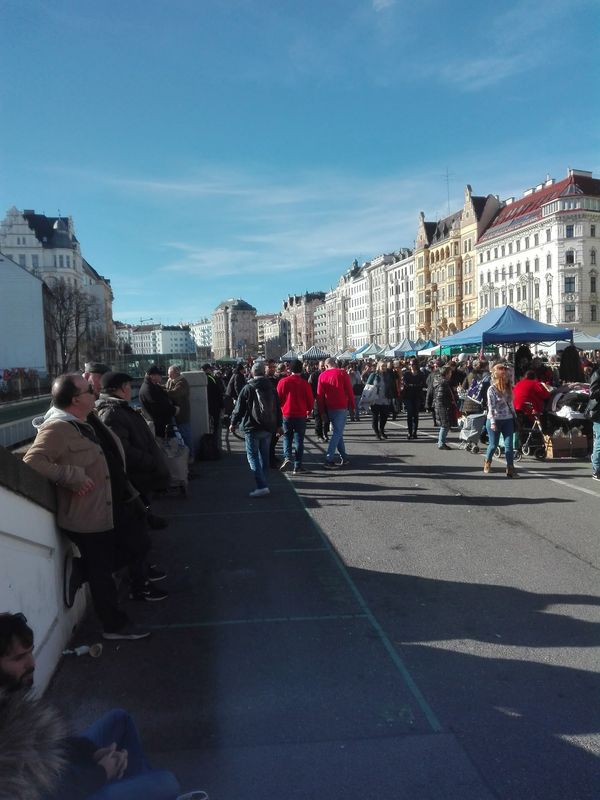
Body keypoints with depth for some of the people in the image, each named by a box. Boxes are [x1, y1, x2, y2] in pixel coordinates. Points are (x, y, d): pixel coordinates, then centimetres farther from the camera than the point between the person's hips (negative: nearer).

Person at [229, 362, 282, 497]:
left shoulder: (248, 388, -11)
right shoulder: (271, 387, 4)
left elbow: (239, 408, -7)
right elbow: (278, 408, 12)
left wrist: (233, 423, 8)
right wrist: (278, 425, 23)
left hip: (252, 428, -5)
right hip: (268, 428, 5)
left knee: (253, 456, -1)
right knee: (264, 456, 14)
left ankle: (262, 486, -11)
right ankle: (264, 484, 21)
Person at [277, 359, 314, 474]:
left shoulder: (283, 381, -5)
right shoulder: (304, 383, -6)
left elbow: (278, 398, -1)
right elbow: (310, 400, 0)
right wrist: (308, 411, 19)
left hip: (286, 414, 1)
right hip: (301, 416, 0)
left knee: (287, 438, 14)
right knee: (299, 440, 7)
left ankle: (288, 458, -9)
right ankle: (298, 466, 6)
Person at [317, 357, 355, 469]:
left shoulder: (322, 375, 4)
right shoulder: (342, 373, -4)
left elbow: (319, 394, 4)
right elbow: (349, 390, -5)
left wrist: (322, 411, 9)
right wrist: (352, 405, 4)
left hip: (329, 408, 4)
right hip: (341, 407, -4)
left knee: (337, 431, 17)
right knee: (337, 433, -5)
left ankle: (344, 457, 23)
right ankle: (329, 460, -13)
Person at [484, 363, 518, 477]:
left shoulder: (508, 388, 6)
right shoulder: (492, 389, -11)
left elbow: (511, 404, 13)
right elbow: (491, 407, -14)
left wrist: (514, 416, 12)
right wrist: (493, 422, -18)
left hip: (508, 420, 4)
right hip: (495, 420, -4)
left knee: (509, 445, -3)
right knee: (493, 444, 7)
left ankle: (510, 468, -1)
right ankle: (487, 462, 32)